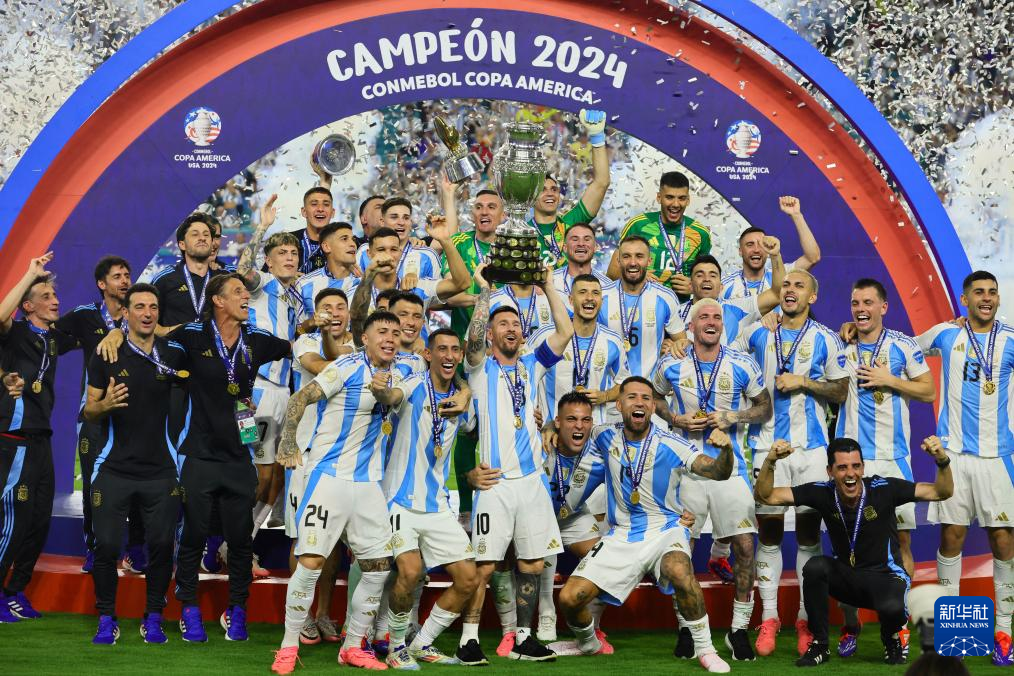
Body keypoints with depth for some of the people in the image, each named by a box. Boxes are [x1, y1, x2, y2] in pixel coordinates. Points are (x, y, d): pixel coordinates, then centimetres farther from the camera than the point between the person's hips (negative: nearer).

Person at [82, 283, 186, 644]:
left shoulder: (174, 354, 2)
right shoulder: (106, 356, -2)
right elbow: (89, 412, 2)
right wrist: (104, 404, -19)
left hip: (160, 471, 1)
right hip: (113, 469, -1)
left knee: (162, 545, 1)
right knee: (106, 546, 0)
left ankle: (153, 618, 15)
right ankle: (106, 619, 15)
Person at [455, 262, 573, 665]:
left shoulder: (532, 367, 14)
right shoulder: (481, 369, 3)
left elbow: (565, 331, 5)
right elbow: (473, 336, -18)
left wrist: (547, 286, 4)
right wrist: (486, 289, -14)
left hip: (532, 478, 5)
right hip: (494, 481, -4)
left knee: (532, 564, 7)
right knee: (484, 565, -6)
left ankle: (523, 638, 16)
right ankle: (469, 639, 2)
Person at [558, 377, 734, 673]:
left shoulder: (671, 445, -13)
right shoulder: (605, 437, -3)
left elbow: (718, 472, -21)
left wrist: (725, 449, -43)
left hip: (665, 529, -3)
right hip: (621, 535, 3)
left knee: (678, 570, -38)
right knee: (569, 598, -9)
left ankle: (705, 649, -19)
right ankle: (587, 643, 26)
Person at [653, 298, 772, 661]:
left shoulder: (743, 365, -1)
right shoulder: (671, 365, 1)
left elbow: (764, 408, 8)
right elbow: (654, 398, 15)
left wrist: (732, 417, -10)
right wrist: (677, 420, -4)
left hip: (730, 465, 0)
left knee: (745, 547, -4)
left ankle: (739, 629, 10)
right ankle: (685, 628, 18)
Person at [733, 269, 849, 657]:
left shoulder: (826, 340, 2)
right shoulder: (757, 333, 7)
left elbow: (841, 392, 4)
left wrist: (804, 382, -10)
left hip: (811, 446, -1)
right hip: (767, 443, 1)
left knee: (808, 530, 2)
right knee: (768, 532, 2)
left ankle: (806, 618, 10)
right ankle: (768, 618, 8)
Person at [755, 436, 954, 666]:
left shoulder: (883, 488, -17)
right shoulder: (823, 492, -11)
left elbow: (942, 492, -16)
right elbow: (765, 496, -12)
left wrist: (942, 461, -35)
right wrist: (770, 462, -30)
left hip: (885, 577, -3)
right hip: (846, 576, 3)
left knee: (892, 607, -36)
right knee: (814, 567, -28)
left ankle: (891, 639, 4)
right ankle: (819, 645, -9)